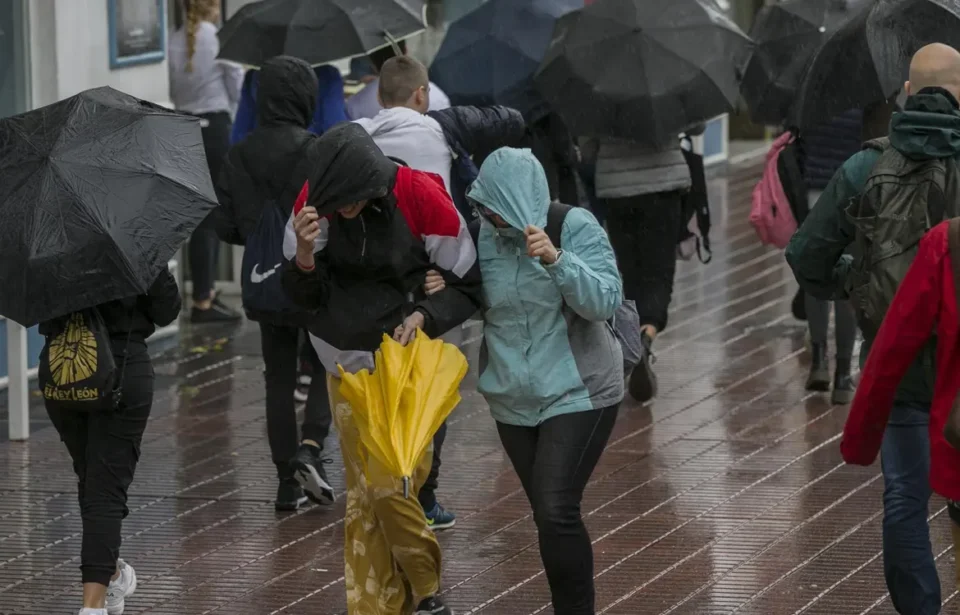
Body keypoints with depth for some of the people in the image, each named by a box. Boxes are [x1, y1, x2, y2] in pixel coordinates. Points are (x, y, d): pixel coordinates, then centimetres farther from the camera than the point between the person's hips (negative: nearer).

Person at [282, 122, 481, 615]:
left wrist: (423, 316, -21)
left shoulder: (423, 199, -18)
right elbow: (303, 296, -2)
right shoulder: (317, 200, -9)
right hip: (346, 364, 4)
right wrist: (305, 253, -22)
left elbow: (469, 287, -5)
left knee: (390, 486, -10)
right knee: (362, 493, 6)